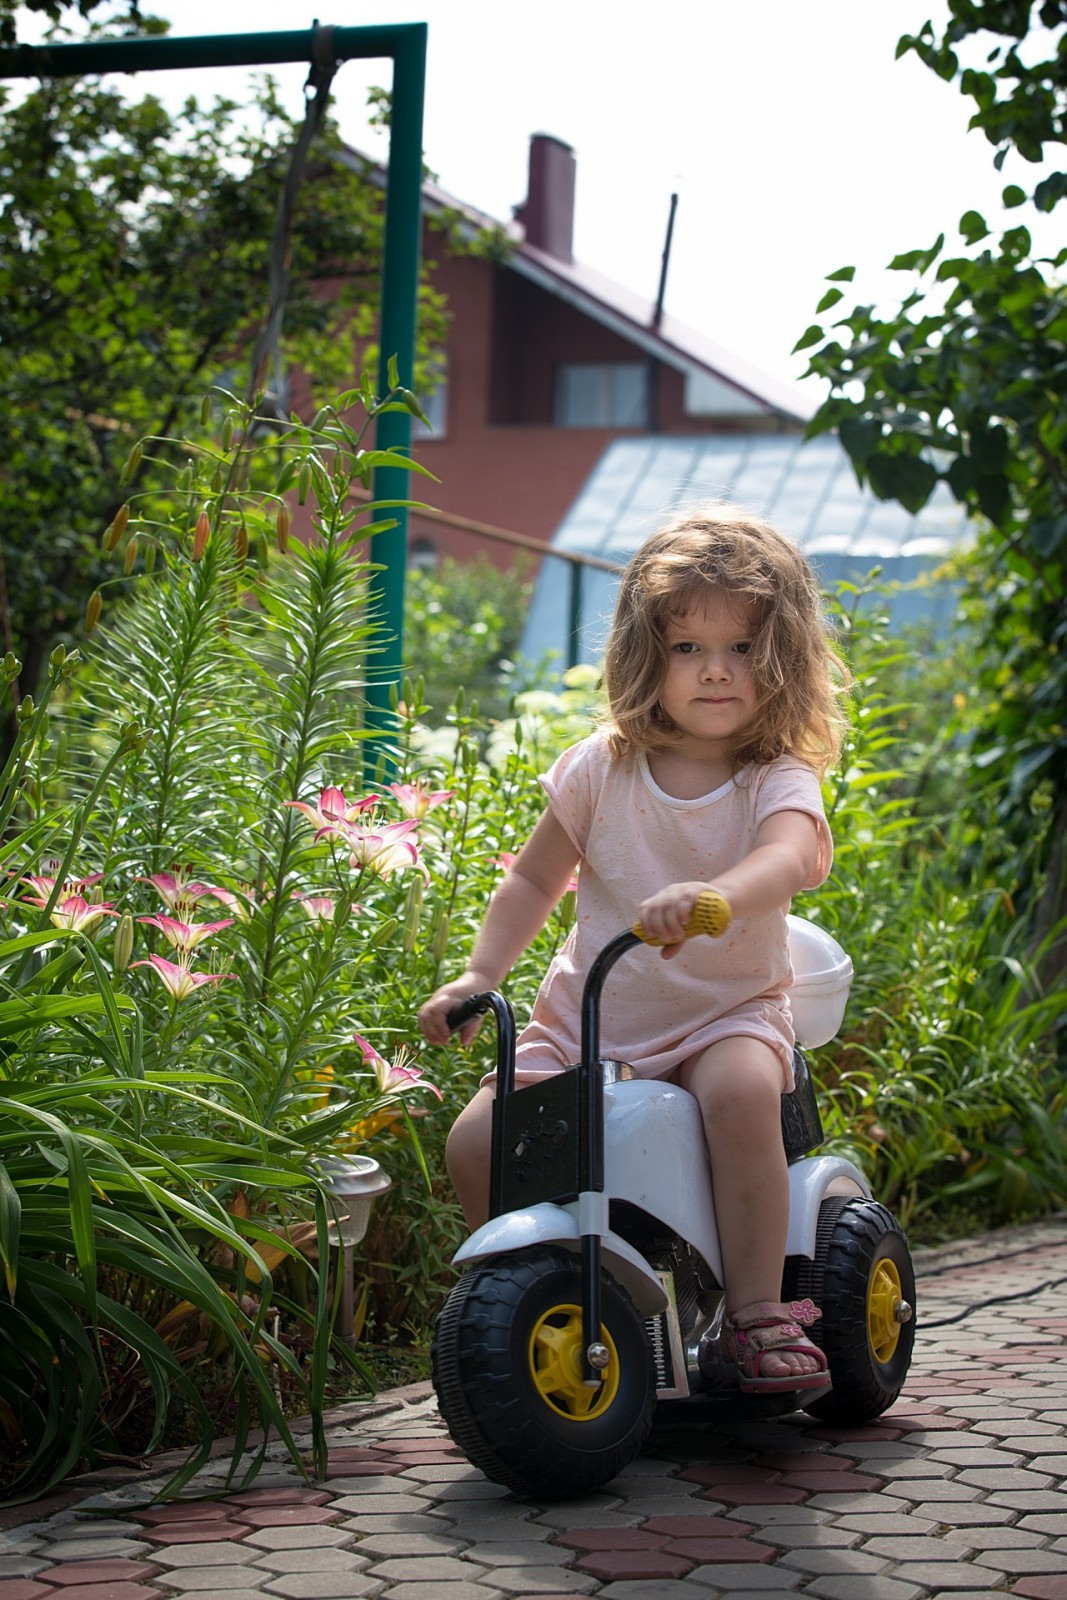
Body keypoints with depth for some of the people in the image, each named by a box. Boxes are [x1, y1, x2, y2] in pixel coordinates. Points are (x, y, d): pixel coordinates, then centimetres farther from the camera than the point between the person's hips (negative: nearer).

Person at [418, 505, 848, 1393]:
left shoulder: (779, 781, -9)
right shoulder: (603, 768, 0)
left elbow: (789, 858, -34)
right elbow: (535, 877, 12)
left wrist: (709, 898, -55)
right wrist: (480, 974, -1)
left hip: (727, 1014, -3)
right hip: (587, 1019, 3)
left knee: (742, 1091, -37)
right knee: (477, 1141, -14)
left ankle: (757, 1313, -24)